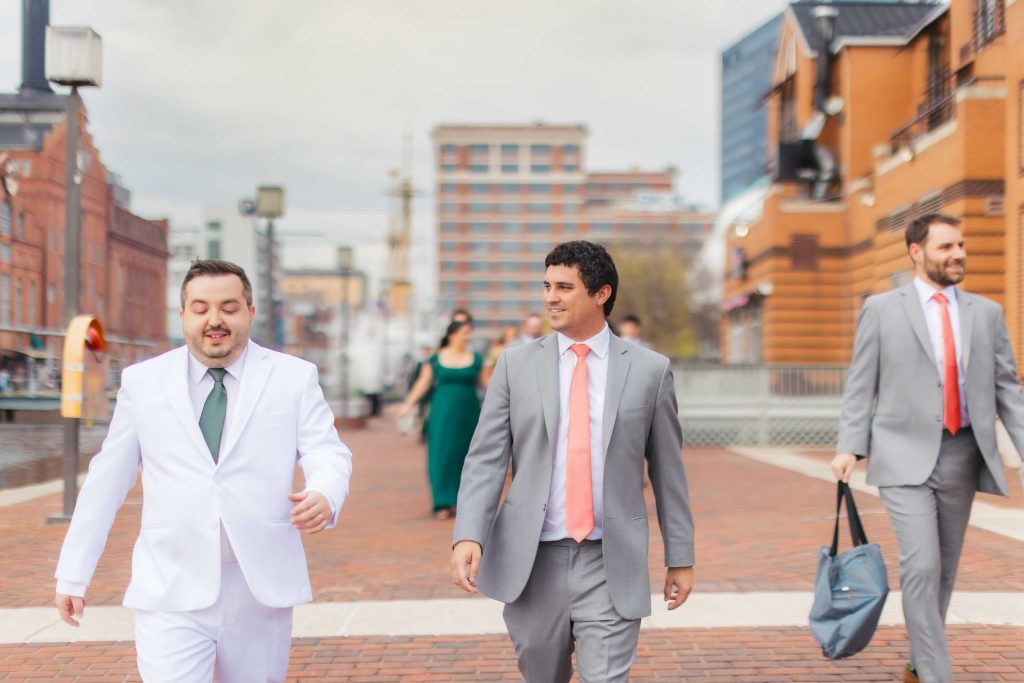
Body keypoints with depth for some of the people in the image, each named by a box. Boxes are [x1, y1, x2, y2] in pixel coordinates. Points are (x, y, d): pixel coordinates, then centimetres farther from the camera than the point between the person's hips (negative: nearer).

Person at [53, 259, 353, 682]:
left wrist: (324, 495, -28)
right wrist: (73, 574, 9)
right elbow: (106, 479, 9)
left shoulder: (294, 378, 3)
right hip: (170, 597, 0)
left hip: (260, 592, 1)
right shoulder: (142, 381, 6)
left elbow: (326, 453, -3)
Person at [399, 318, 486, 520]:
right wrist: (409, 404, -7)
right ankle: (443, 505, -3)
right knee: (442, 457, -5)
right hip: (443, 414, -1)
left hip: (468, 415, 1)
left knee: (464, 458, 3)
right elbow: (423, 383, 2)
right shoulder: (436, 359, 2)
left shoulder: (475, 359, 5)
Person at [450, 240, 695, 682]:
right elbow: (486, 459, -1)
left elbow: (667, 471, 6)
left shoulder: (649, 370, 2)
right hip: (532, 563, 2)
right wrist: (467, 536, -15)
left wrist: (680, 557, 8)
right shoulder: (516, 364, 3)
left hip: (610, 567, -1)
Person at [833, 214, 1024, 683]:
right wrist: (849, 447, -7)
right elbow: (861, 385, 2)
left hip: (962, 456, 4)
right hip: (905, 457, -3)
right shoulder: (881, 309, 2)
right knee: (921, 566, -14)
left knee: (945, 569, 11)